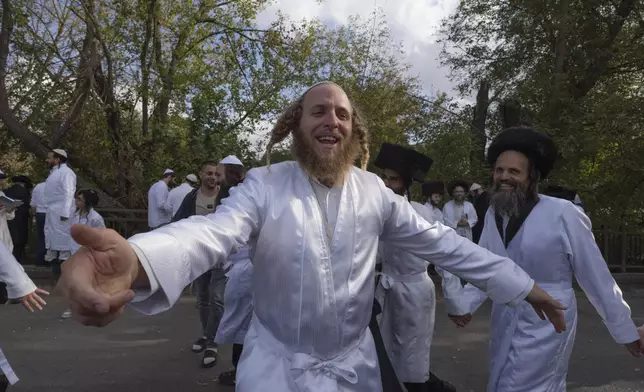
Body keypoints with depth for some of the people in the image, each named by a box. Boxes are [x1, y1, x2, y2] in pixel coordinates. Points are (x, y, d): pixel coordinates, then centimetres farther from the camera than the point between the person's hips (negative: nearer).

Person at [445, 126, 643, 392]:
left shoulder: (563, 215, -19)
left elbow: (596, 277, -12)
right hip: (503, 323, 6)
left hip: (545, 327, -5)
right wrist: (463, 303, -12)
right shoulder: (492, 215, -2)